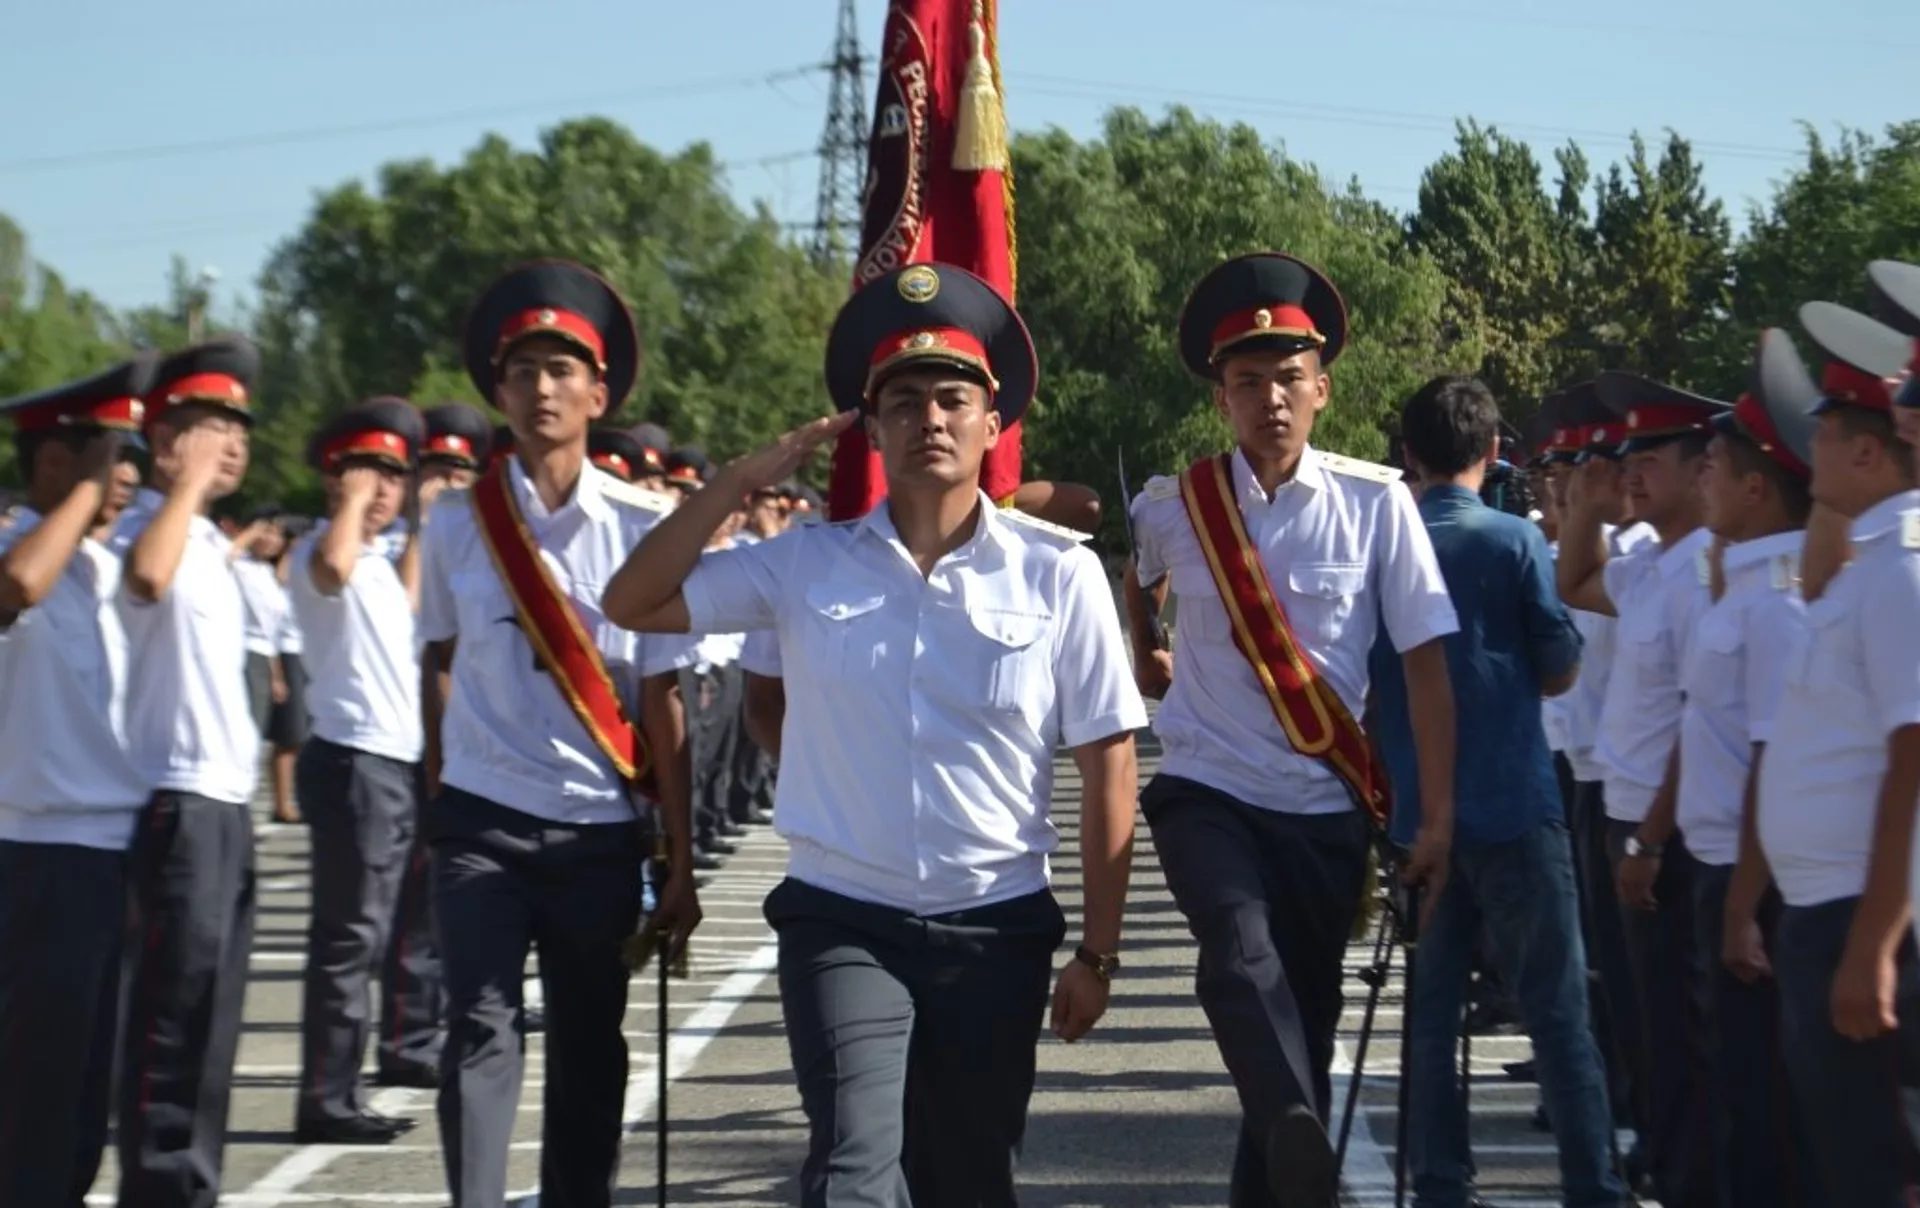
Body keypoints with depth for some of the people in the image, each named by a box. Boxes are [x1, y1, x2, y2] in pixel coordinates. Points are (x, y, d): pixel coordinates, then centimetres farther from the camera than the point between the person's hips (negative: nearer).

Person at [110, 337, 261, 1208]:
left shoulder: (211, 542, 19)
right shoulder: (145, 524, -8)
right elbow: (145, 579, -33)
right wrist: (189, 480, -21)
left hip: (226, 801, 9)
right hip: (180, 800, -9)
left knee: (210, 1017, 12)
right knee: (173, 1013, -10)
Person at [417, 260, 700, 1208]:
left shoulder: (641, 526, -4)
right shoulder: (458, 520, 0)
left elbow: (661, 696, -3)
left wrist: (679, 863, -3)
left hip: (601, 829, 0)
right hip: (482, 822, 0)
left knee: (591, 1046, 10)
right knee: (480, 1031, -10)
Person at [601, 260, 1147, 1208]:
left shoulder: (1058, 573, -4)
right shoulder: (808, 565, 0)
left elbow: (1106, 770, -1)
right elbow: (632, 603, 2)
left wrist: (1097, 953, -1)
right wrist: (740, 480, -5)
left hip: (998, 929, 1)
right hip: (843, 922, 0)